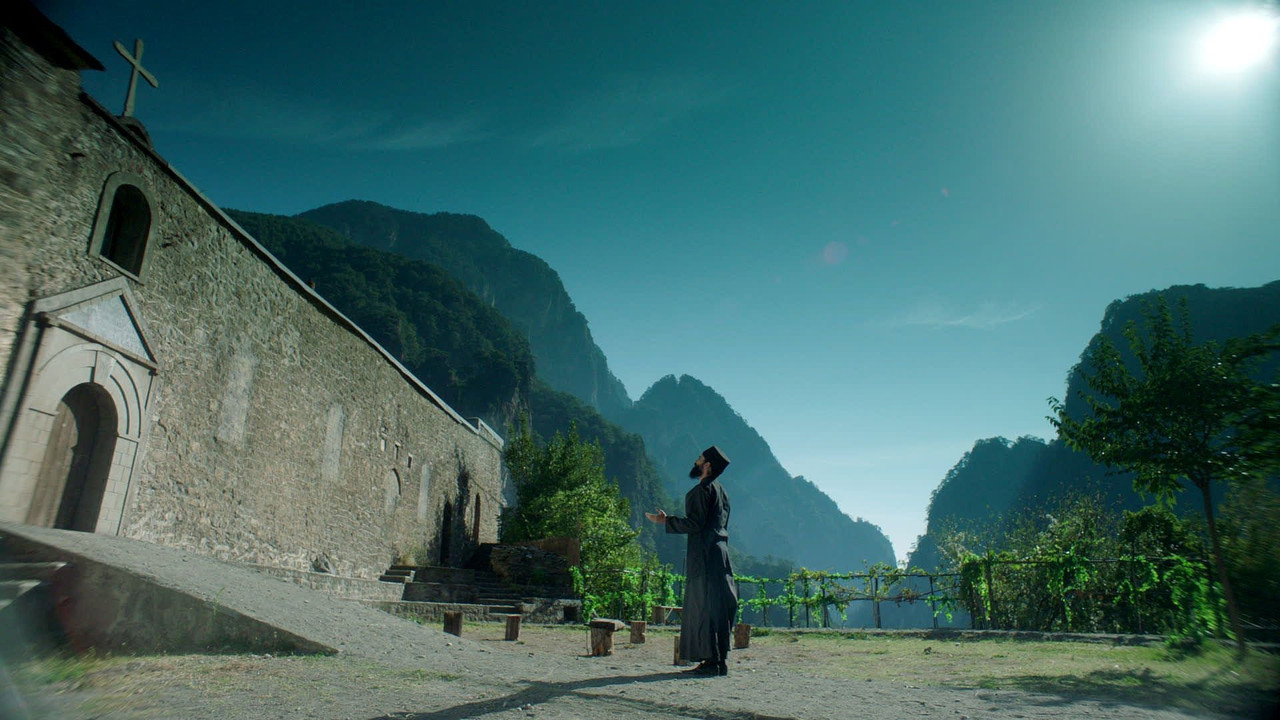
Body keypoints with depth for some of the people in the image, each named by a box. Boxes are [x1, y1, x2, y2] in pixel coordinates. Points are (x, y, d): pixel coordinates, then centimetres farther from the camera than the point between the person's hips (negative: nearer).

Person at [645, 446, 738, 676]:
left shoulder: (703, 489, -10)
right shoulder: (720, 491, 18)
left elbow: (695, 524, -17)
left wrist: (666, 520, -8)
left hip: (704, 556, -9)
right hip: (719, 552, 9)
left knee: (705, 608, -6)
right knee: (718, 608, 10)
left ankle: (712, 661, -5)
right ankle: (720, 660, 14)